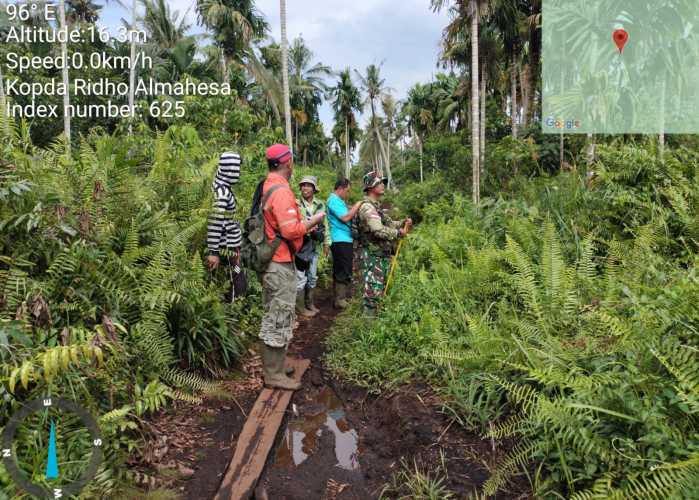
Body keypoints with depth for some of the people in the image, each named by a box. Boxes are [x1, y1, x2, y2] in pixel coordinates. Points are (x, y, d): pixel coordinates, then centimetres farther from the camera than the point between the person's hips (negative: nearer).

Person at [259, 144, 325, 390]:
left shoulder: (266, 187, 10)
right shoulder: (281, 191, -19)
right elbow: (291, 231, -25)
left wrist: (304, 225, 15)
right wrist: (314, 220, -10)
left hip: (269, 260, 10)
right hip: (281, 264, -10)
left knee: (273, 317, 20)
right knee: (280, 318, 0)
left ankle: (272, 364, 33)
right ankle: (274, 375, 10)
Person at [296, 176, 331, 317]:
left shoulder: (320, 205, 9)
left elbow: (325, 224, 14)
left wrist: (326, 242, 13)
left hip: (315, 246, 6)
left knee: (312, 277, 15)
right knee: (301, 277, -3)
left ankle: (309, 303, 30)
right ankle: (300, 307, 8)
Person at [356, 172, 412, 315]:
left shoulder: (377, 206, 16)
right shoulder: (367, 207, -17)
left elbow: (388, 223, 22)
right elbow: (379, 230, -27)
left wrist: (403, 223, 3)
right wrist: (399, 233, -16)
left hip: (382, 255, 10)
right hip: (373, 255, -10)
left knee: (380, 288, 17)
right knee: (373, 289, -6)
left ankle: (375, 314, 27)